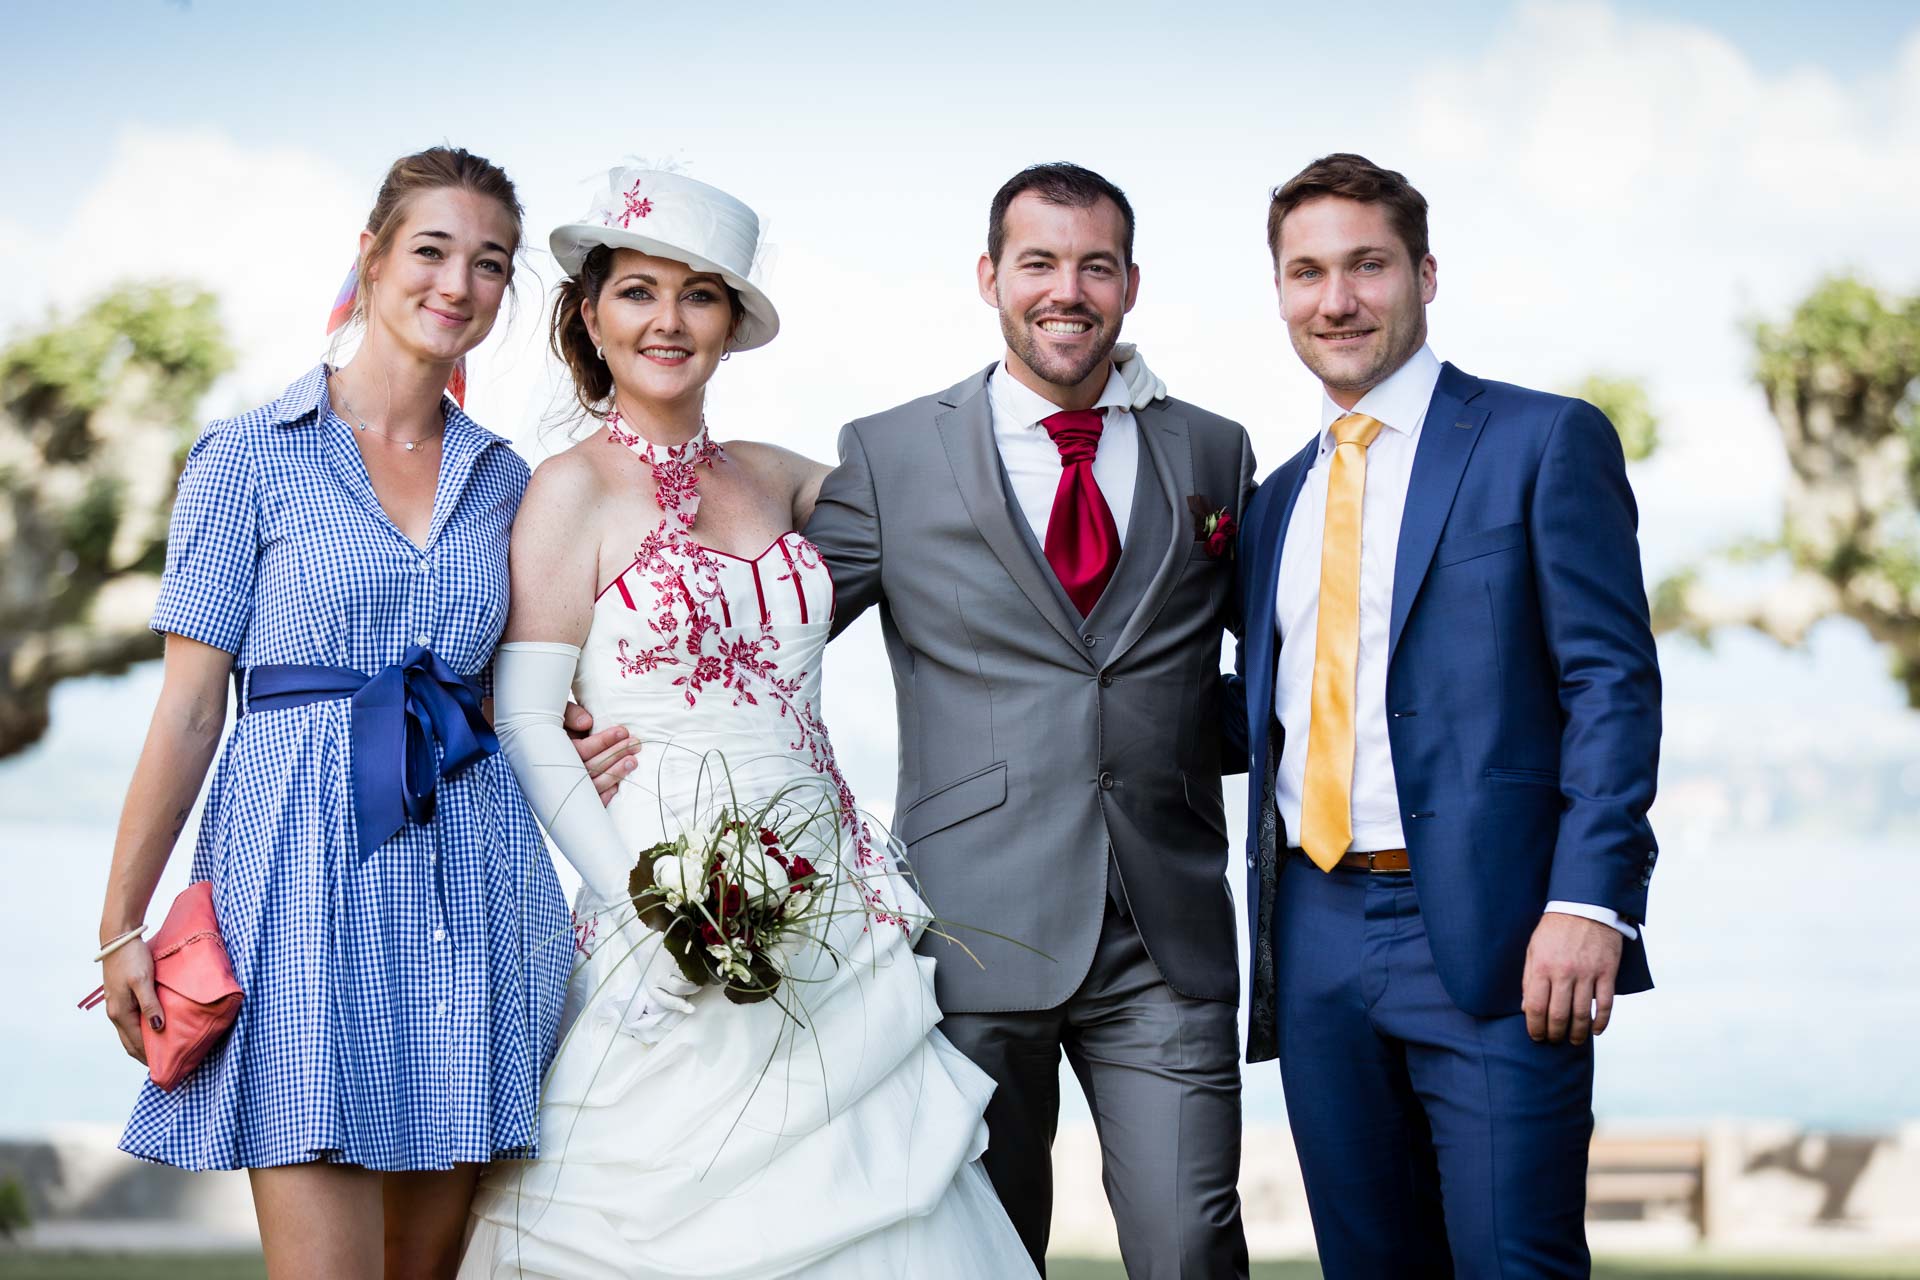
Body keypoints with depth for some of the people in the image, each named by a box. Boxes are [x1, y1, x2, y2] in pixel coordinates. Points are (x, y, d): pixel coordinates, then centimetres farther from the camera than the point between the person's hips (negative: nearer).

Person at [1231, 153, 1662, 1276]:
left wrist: (1589, 899, -16)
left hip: (1487, 932, -5)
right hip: (1317, 938, 6)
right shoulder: (1279, 499, 19)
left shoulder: (1545, 442, 0)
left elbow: (1613, 683, -7)